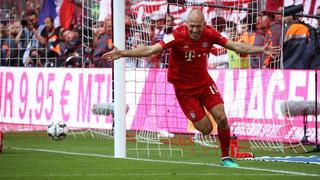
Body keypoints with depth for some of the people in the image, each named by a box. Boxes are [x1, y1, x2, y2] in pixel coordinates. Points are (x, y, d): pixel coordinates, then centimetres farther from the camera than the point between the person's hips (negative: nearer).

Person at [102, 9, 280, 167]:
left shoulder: (209, 34, -13)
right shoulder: (178, 36, -25)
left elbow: (235, 46, -2)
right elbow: (150, 50, -30)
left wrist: (261, 50, -5)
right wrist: (122, 53, -40)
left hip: (204, 81, 4)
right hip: (184, 87, -4)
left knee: (222, 118, -9)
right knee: (205, 129, -9)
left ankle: (226, 157, 10)